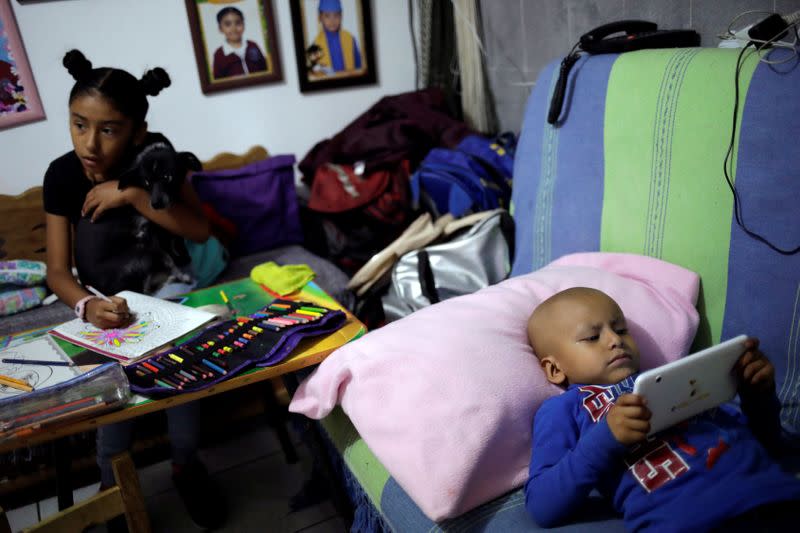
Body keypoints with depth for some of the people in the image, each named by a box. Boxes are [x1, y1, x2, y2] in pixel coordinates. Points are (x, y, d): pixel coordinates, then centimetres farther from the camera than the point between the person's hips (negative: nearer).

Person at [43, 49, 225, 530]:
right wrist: (88, 306, -36)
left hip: (163, 283, -1)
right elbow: (58, 271, -13)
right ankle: (113, 486, -5)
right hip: (103, 292, 1)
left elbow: (200, 230, -24)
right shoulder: (62, 175, -12)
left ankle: (186, 466, -5)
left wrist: (132, 195, -33)